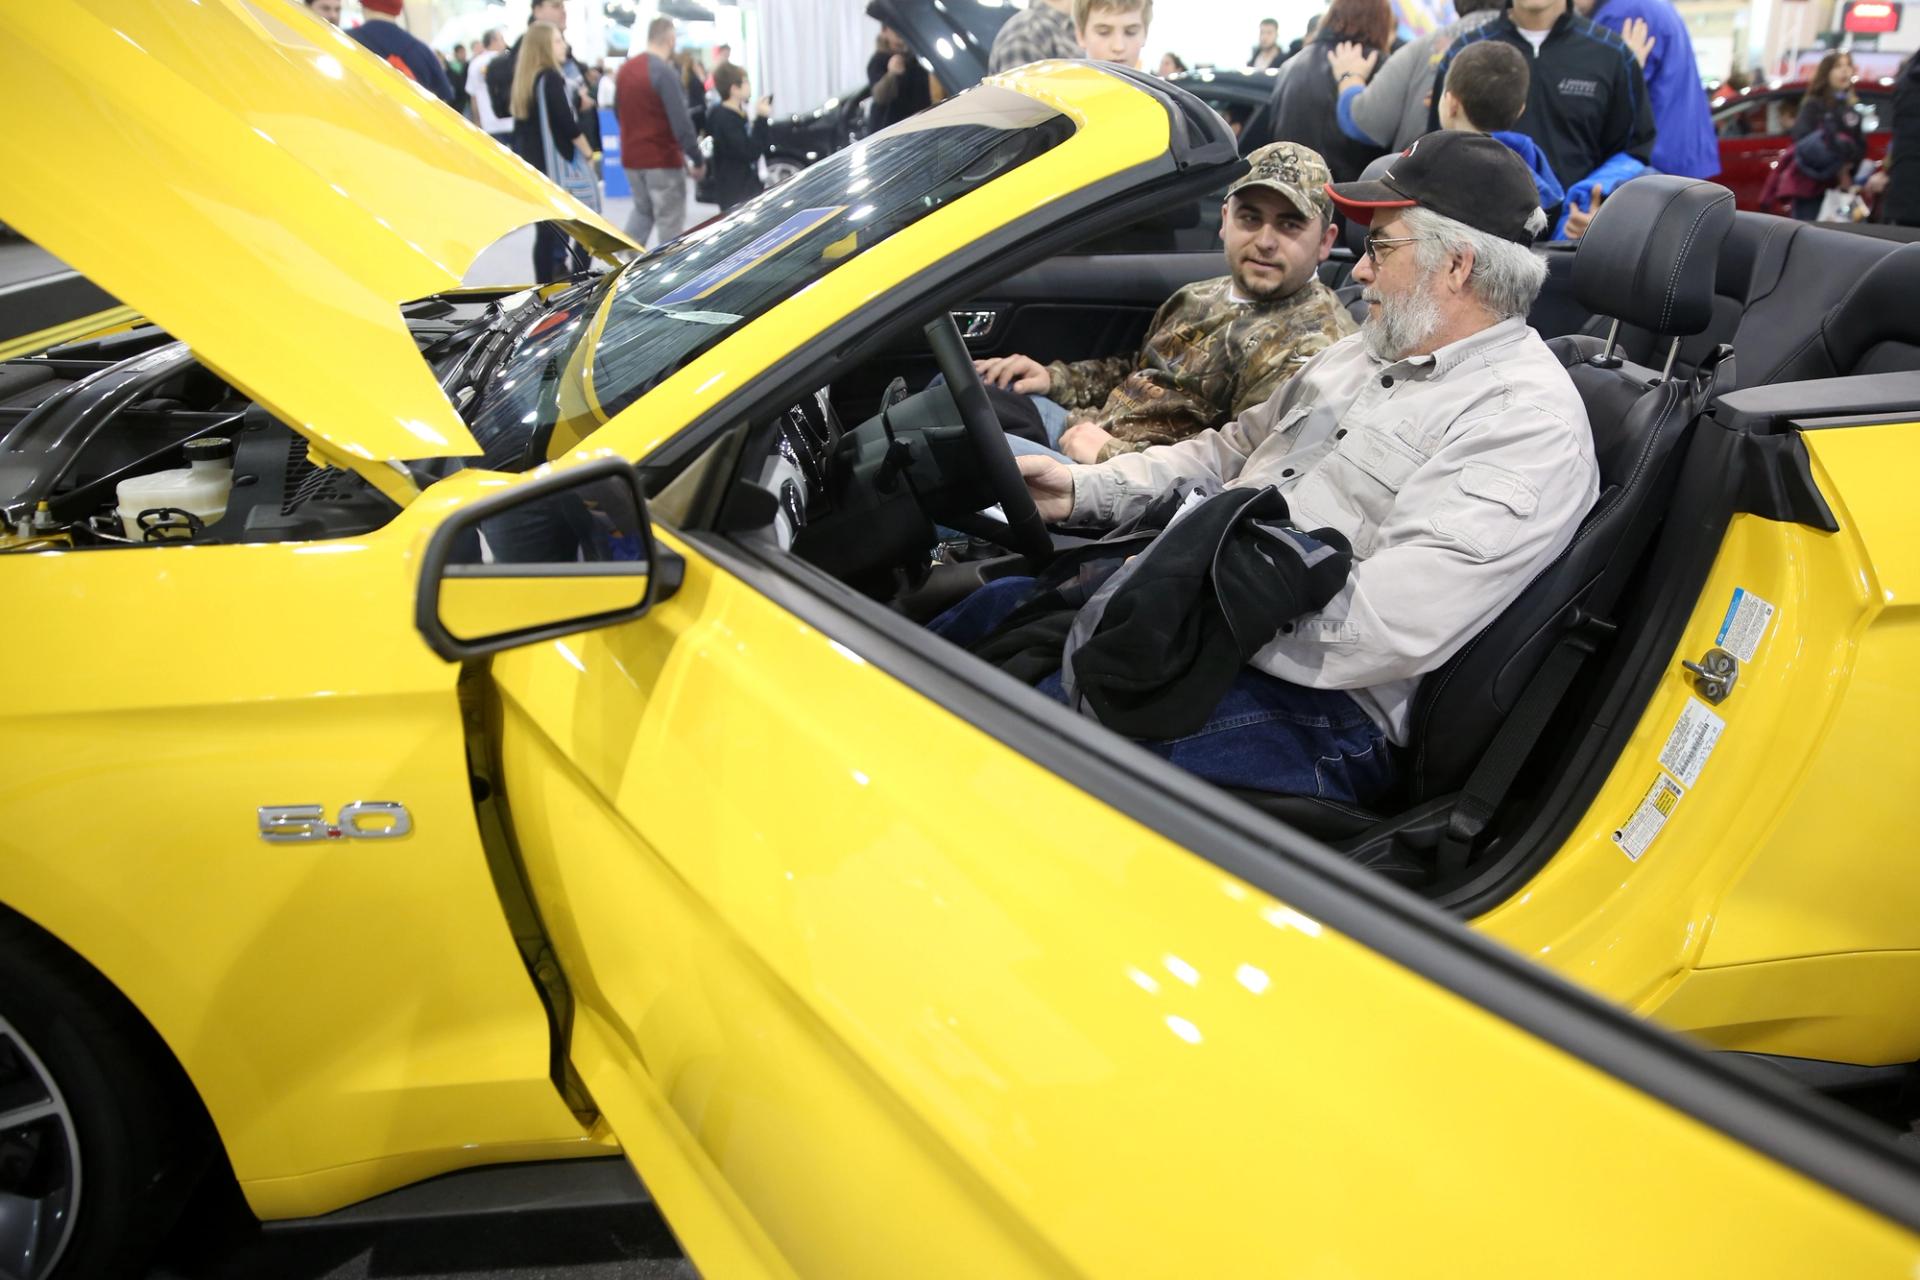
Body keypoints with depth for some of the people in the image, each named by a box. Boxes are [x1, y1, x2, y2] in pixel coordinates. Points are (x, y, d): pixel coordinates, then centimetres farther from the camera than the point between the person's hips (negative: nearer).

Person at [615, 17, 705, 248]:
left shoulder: (625, 69, 8)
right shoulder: (665, 71, -17)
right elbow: (681, 122, -22)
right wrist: (697, 160, -16)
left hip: (631, 157, 8)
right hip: (663, 159, -8)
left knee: (642, 210, 22)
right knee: (670, 220, 1)